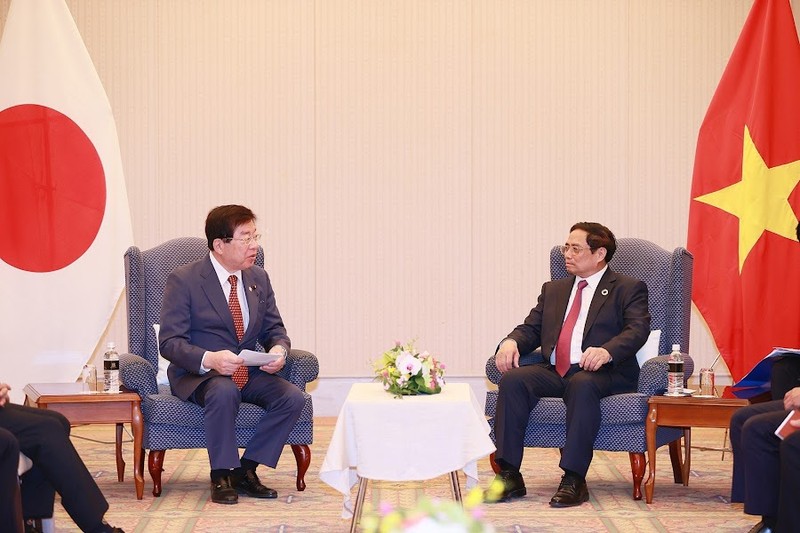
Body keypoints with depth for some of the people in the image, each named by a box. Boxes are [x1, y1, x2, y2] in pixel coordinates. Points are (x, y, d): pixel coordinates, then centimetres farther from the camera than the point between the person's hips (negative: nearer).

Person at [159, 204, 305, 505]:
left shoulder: (258, 279, 9)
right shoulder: (184, 280, -9)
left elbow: (274, 328, 14)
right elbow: (170, 342, -14)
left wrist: (279, 348, -13)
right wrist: (209, 359, -33)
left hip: (248, 373, 5)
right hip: (197, 375, -5)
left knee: (293, 398, -21)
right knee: (224, 392, -39)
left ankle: (245, 469, -8)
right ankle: (221, 475, -22)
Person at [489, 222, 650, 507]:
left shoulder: (628, 289, 10)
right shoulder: (553, 290, 28)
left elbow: (637, 330, -6)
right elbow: (531, 328, 20)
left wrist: (606, 351, -27)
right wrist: (511, 342, -5)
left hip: (603, 374, -5)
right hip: (553, 373, 5)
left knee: (582, 385, -39)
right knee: (513, 380, -24)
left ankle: (573, 480, -37)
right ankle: (509, 475, -27)